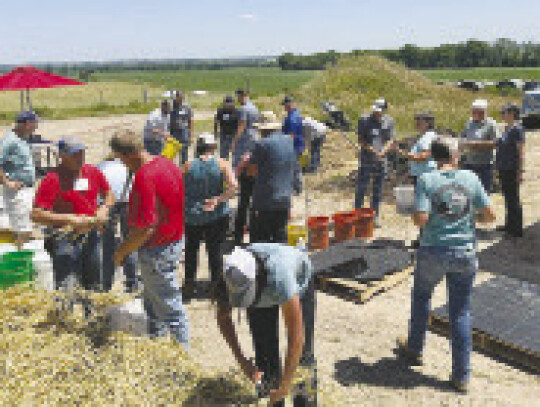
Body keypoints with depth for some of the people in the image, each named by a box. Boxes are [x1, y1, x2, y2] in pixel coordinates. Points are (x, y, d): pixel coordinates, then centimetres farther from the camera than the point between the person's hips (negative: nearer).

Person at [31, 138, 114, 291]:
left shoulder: (93, 172, 4)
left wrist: (104, 209, -1)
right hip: (65, 238, -5)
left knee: (95, 287, 18)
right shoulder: (52, 179, -13)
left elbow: (109, 194, 20)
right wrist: (69, 219, -23)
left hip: (91, 235, 6)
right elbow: (36, 215, -17)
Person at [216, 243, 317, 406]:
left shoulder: (279, 278, -48)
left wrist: (285, 385, -38)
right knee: (263, 345, -6)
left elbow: (296, 337, -43)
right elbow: (223, 318, -12)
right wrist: (241, 360, -18)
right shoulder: (229, 279, -33)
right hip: (261, 294, 3)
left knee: (302, 350, -10)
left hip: (299, 281, -3)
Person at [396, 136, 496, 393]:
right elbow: (489, 216, -1)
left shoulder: (427, 180, -9)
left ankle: (414, 350, 40)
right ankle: (461, 376, 16)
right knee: (461, 312, 10)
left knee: (421, 296, 24)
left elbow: (420, 219, -18)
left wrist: (415, 216, 4)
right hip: (465, 254, 2)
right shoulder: (471, 178, -2)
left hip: (433, 252, -1)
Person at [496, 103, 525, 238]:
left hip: (512, 170, -9)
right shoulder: (507, 128, 13)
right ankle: (510, 225, 28)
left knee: (513, 199, -2)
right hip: (503, 169, 9)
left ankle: (517, 230, 6)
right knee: (508, 198, 17)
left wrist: (520, 171, -19)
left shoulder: (517, 129, -14)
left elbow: (521, 151, -17)